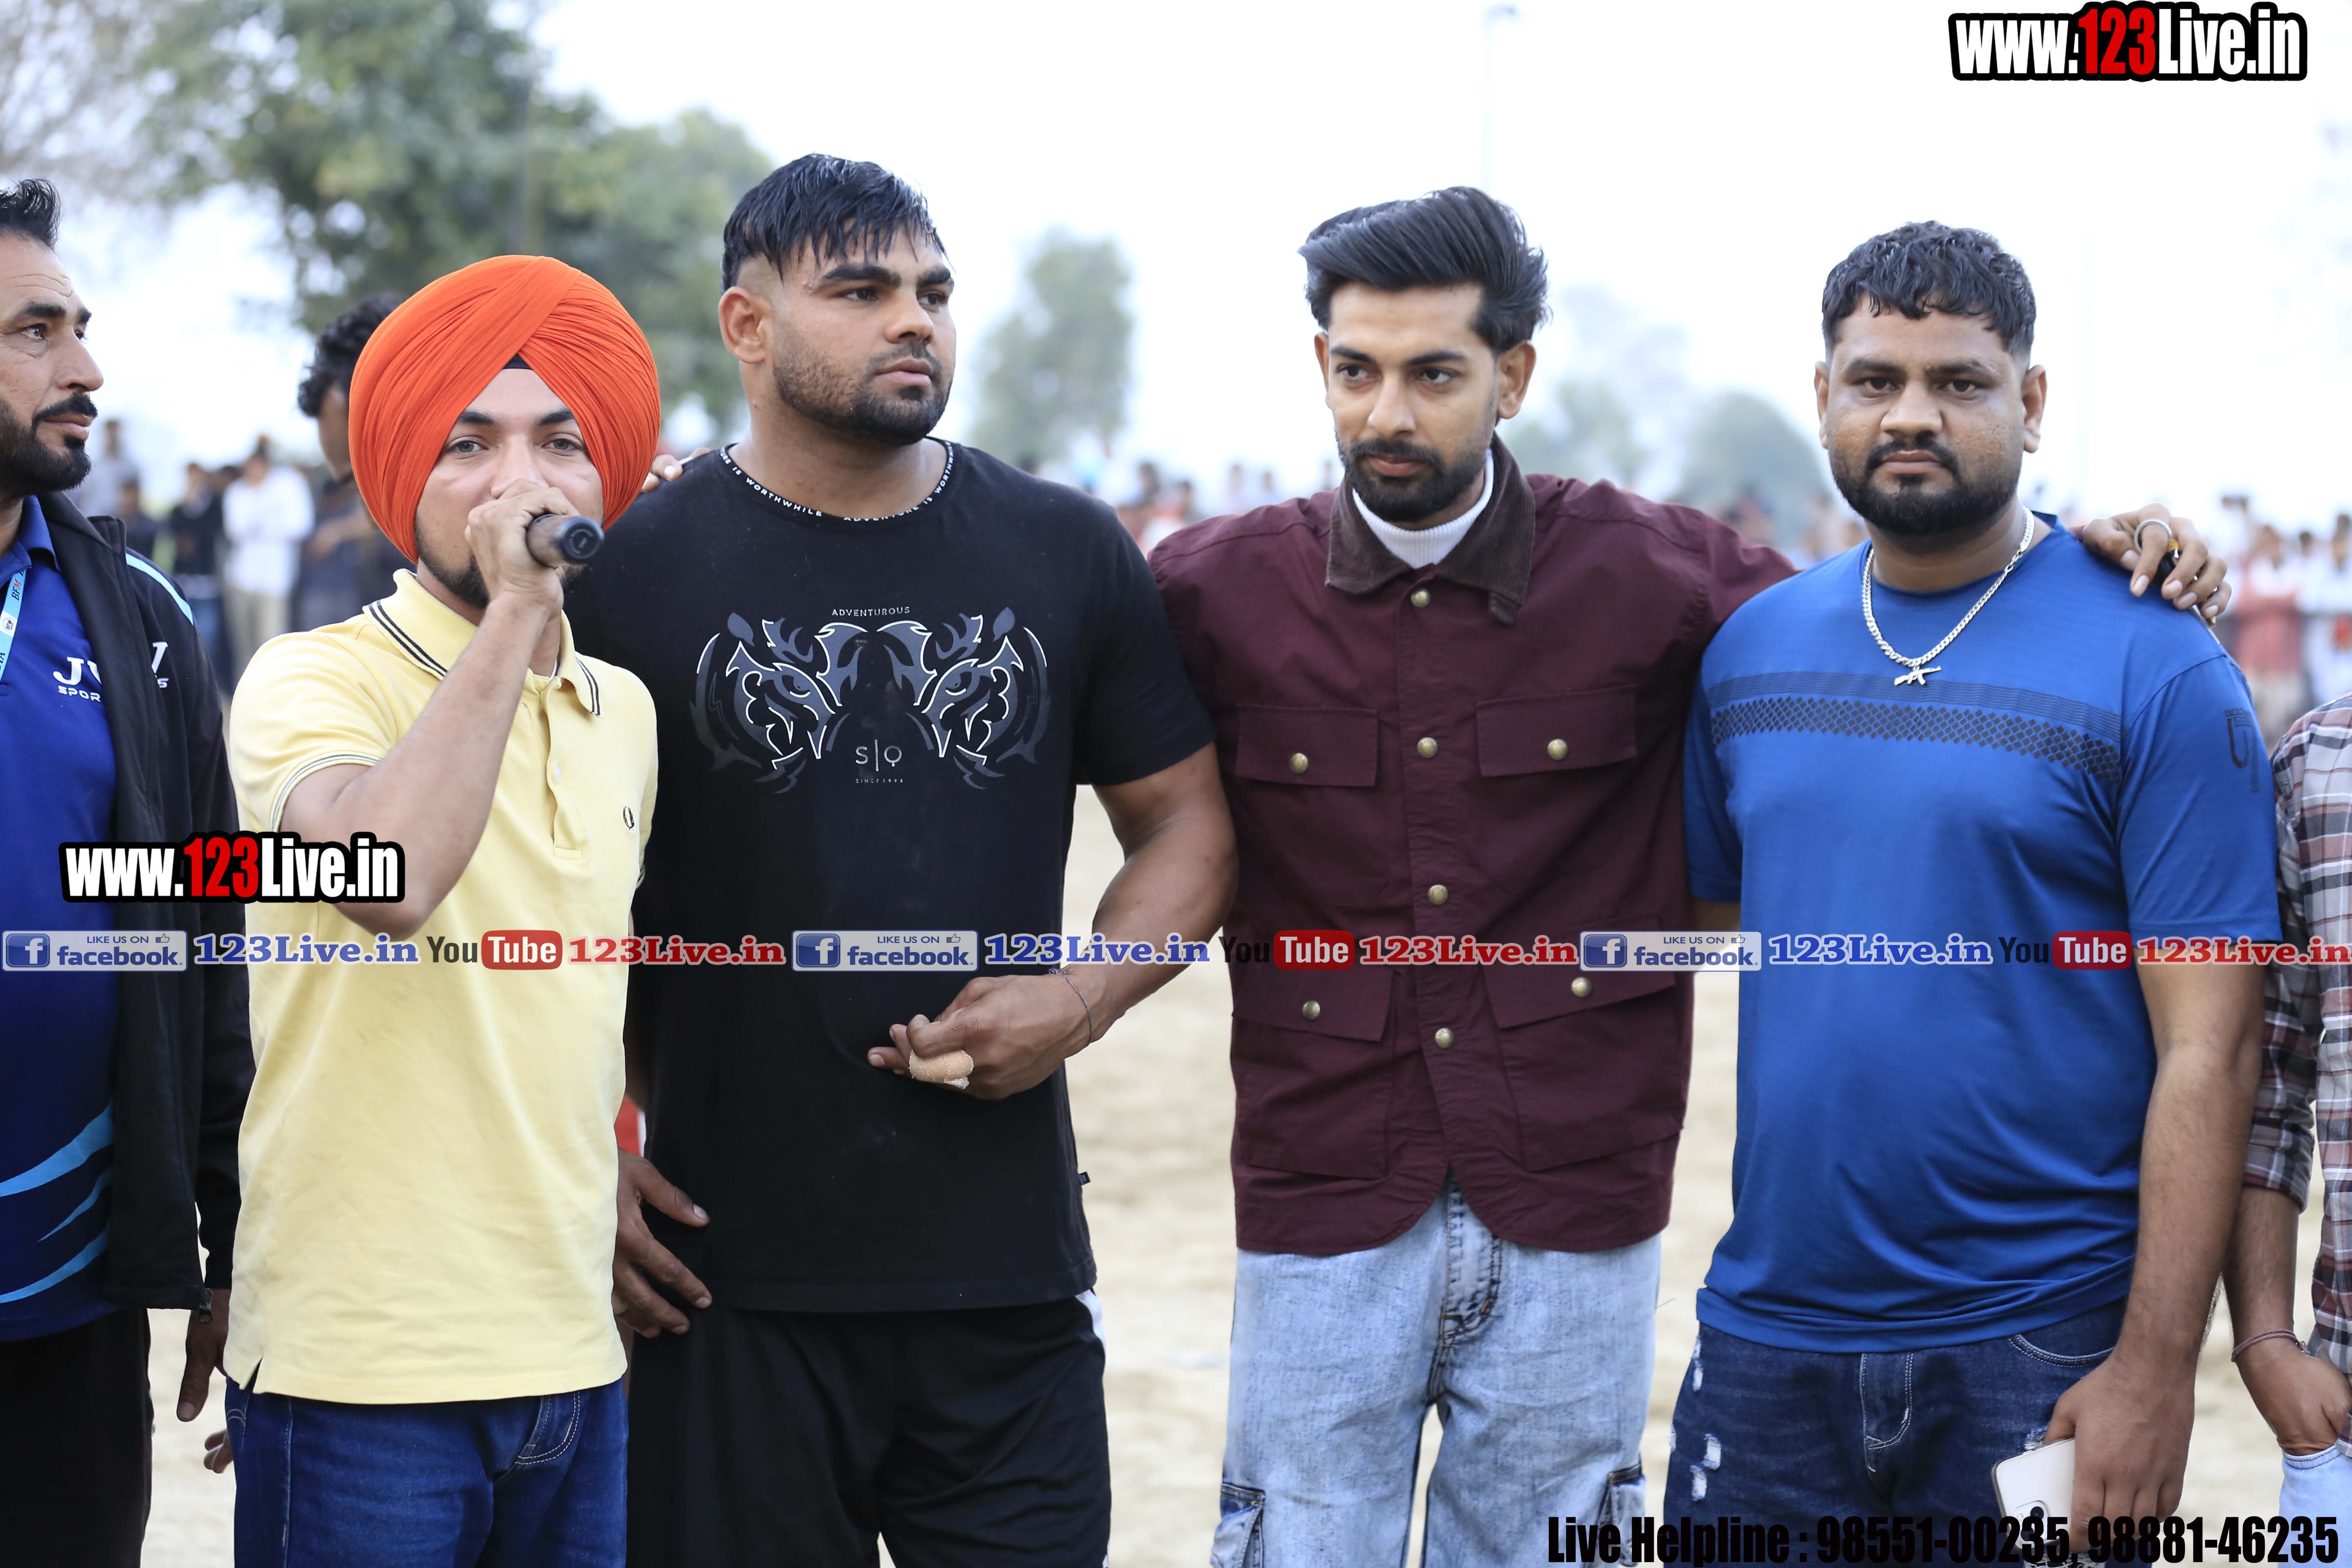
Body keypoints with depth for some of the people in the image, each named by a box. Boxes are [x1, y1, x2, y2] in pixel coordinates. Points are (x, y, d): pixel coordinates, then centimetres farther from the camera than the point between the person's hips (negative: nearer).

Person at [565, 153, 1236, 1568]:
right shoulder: (637, 567, 1)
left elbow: (1189, 823, 13)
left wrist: (1082, 1001, -5)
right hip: (727, 1276, -2)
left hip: (1008, 1270, 2)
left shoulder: (1068, 555, 8)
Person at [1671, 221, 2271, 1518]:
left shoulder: (2158, 671, -6)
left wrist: (2157, 1367, -16)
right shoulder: (1748, 649, 8)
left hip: (2040, 1360, -4)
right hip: (1765, 1339, 4)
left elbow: (2207, 1051, -10)